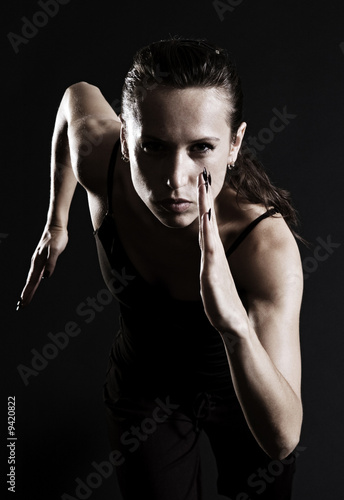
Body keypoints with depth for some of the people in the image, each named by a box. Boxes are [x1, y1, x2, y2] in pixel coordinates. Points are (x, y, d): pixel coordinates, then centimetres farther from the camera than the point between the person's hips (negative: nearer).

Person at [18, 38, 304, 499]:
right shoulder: (101, 166, -31)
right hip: (142, 388, 2)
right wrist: (57, 222, 0)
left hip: (241, 392, -1)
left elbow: (283, 441, -42)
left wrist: (236, 326, -60)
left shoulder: (267, 245, -39)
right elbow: (79, 95, -4)